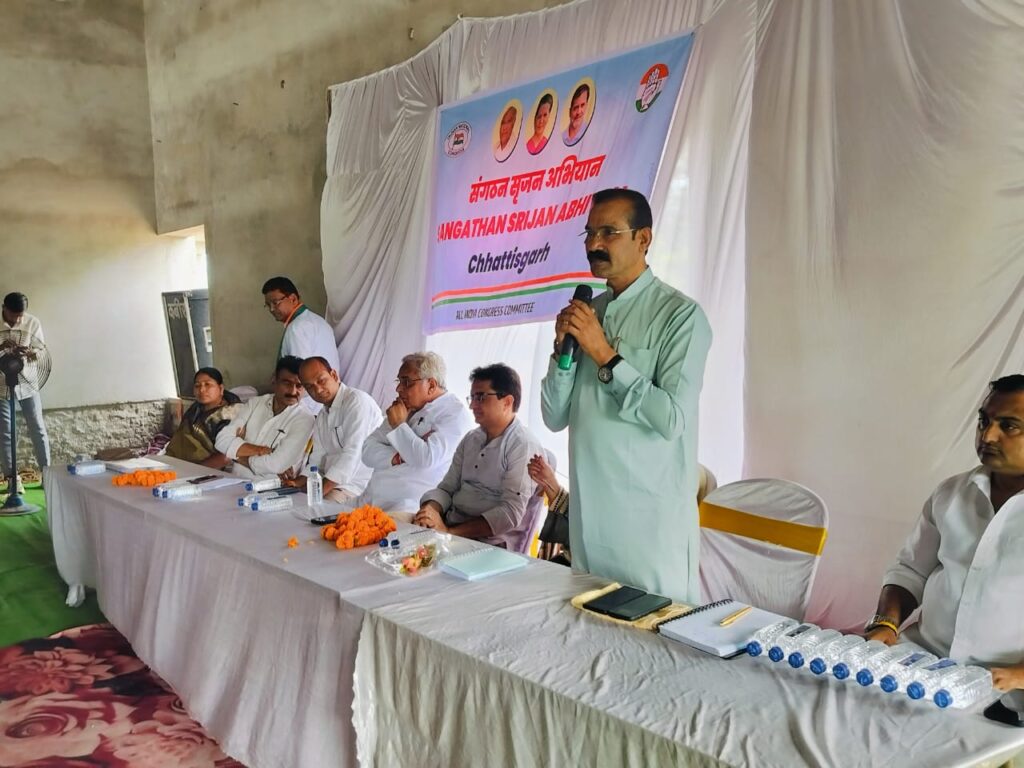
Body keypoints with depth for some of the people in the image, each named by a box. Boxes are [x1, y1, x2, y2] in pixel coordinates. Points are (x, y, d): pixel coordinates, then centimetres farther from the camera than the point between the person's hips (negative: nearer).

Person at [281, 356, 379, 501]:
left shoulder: (357, 400, -13)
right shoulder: (321, 418, 17)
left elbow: (352, 453, -20)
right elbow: (317, 460, 16)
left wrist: (321, 491, -23)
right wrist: (299, 481, -5)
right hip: (332, 482, 8)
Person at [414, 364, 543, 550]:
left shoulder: (523, 446, -10)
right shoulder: (471, 439, 15)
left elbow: (511, 512, -18)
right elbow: (447, 488, 14)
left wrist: (449, 531, -22)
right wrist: (431, 510, -10)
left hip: (490, 543, -7)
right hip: (449, 527, 7)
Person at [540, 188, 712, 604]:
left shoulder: (681, 315, -9)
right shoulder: (587, 311, 10)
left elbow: (672, 420, -18)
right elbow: (555, 418, 9)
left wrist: (606, 356, -17)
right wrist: (563, 349, -6)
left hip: (651, 515, -6)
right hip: (587, 508, 6)